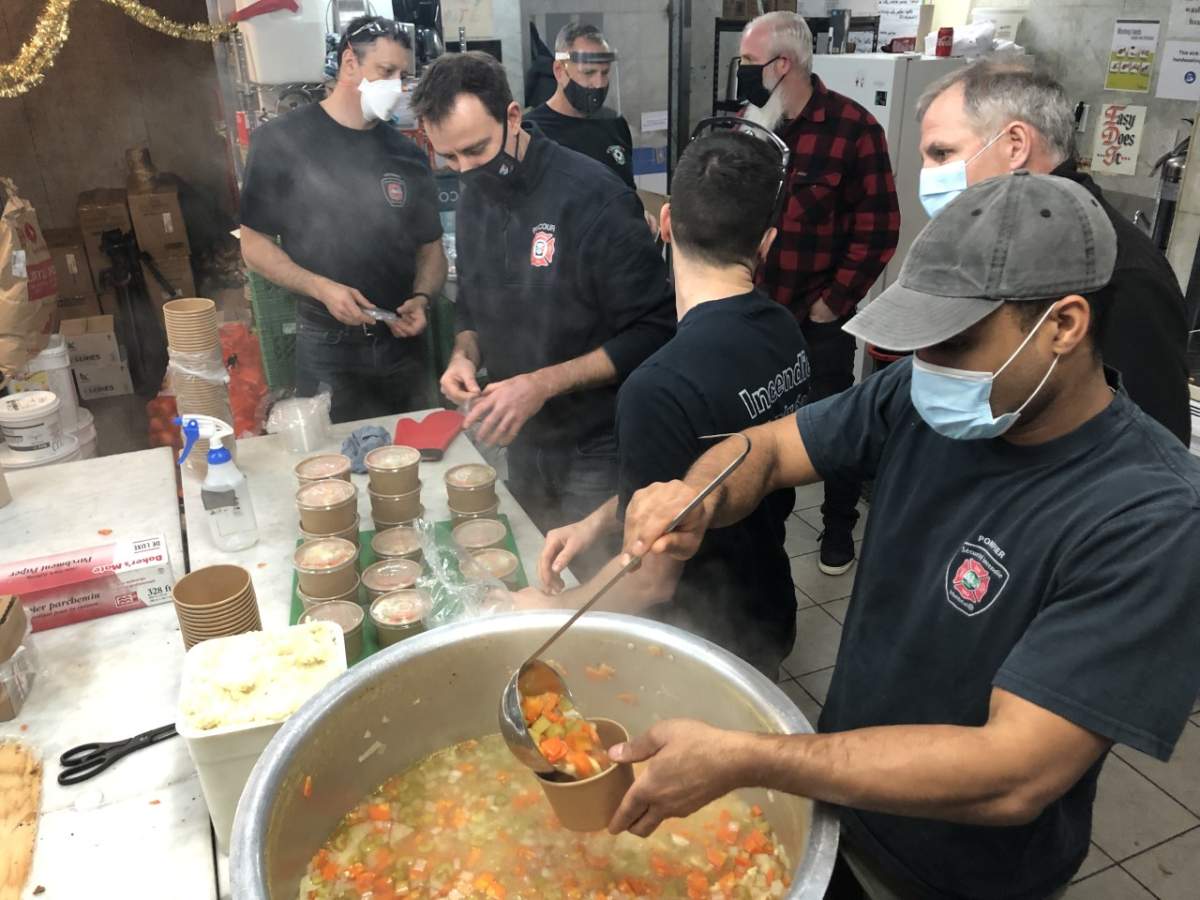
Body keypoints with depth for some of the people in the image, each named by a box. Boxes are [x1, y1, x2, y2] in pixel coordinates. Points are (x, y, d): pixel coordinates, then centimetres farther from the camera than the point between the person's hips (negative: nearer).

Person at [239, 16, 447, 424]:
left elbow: (430, 247, 10)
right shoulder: (282, 140, -5)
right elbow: (254, 245, -4)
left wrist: (421, 299, -10)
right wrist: (322, 288, -19)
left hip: (403, 343, 4)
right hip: (327, 345, -3)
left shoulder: (408, 155, 6)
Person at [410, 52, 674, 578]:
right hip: (522, 442, 6)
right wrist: (465, 353, -4)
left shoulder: (593, 196, -19)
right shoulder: (474, 198, 4)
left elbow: (652, 332, -19)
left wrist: (544, 383, -25)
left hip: (596, 450, -6)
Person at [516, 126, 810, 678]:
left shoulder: (661, 387, -34)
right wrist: (600, 521, 0)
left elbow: (653, 577, -24)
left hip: (708, 639, -7)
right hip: (770, 612, 7)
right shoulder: (784, 334, -8)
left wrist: (552, 609, -8)